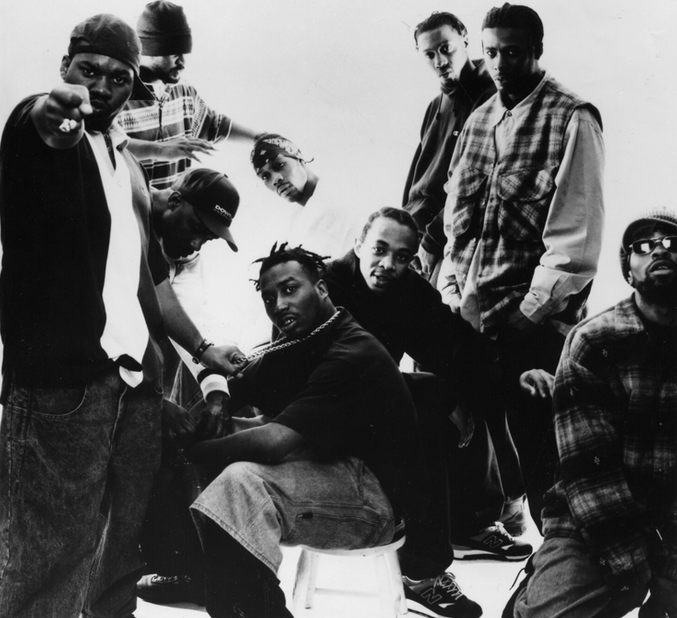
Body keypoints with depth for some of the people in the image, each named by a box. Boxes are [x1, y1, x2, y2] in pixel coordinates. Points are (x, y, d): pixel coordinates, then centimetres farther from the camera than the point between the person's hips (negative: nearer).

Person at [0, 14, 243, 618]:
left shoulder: (126, 161, 21)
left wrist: (201, 347, 30)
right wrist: (52, 113, -50)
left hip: (136, 375, 7)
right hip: (61, 375, -7)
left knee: (123, 541, 9)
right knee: (50, 552, -7)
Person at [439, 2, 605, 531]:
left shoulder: (572, 120, -5)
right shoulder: (478, 121, 15)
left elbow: (577, 235, -12)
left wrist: (529, 314, -14)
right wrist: (452, 293, 5)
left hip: (533, 323, -6)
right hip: (470, 315, 6)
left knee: (537, 449, -3)